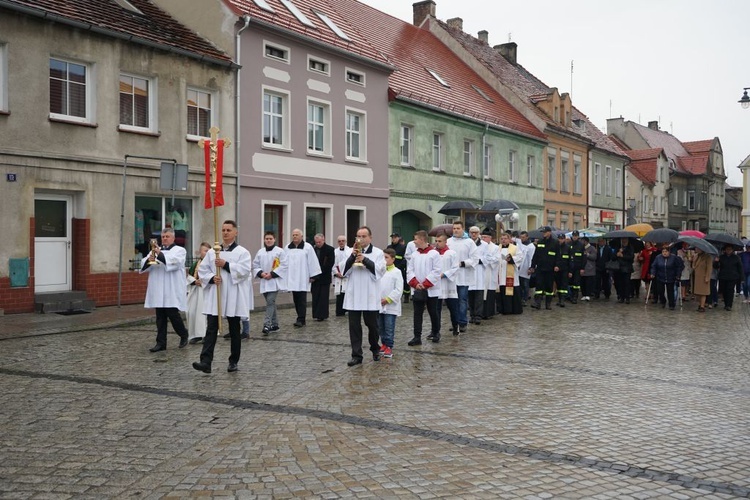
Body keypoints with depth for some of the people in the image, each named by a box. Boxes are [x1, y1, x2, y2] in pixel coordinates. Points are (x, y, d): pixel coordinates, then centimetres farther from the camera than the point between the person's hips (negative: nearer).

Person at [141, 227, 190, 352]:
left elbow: (174, 261, -18)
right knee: (160, 317, 5)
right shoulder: (155, 250, 16)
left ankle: (184, 334, 18)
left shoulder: (180, 250, 3)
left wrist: (160, 254, -31)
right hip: (158, 290, 5)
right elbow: (143, 264, 6)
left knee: (172, 314, -6)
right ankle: (161, 343, 10)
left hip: (172, 290, -5)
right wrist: (148, 260, -16)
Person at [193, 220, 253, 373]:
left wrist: (226, 265, -18)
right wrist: (212, 278, -10)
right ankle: (206, 362, -11)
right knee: (211, 329, -6)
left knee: (234, 330, 8)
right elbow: (202, 270, 9)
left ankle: (233, 361, 20)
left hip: (234, 297, -2)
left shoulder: (242, 252, -1)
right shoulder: (212, 252, 10)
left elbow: (245, 270, -15)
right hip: (214, 296, 3)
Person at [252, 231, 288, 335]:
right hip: (264, 281, 5)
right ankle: (274, 325, 22)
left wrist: (272, 274, -14)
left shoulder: (280, 251, -4)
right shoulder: (260, 252, 9)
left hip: (274, 281, -5)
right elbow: (255, 265, 11)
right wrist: (261, 273, -8)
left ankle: (267, 325, -18)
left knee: (270, 302, -15)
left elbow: (284, 266, -8)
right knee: (271, 303, 12)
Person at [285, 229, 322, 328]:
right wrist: (284, 275, 10)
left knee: (302, 300, -6)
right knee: (296, 300, 8)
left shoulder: (307, 247, -3)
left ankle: (301, 320, -7)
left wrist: (312, 276, -6)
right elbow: (284, 262, 13)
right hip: (291, 278, 5)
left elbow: (312, 262, -4)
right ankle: (301, 318, 17)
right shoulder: (287, 248, 9)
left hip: (303, 279, -5)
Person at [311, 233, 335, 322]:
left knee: (323, 297, -2)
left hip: (325, 277, -4)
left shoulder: (330, 249, -3)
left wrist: (320, 273, -12)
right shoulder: (313, 249, 8)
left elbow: (330, 264, -9)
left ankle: (323, 315, 3)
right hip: (315, 278, 4)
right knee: (315, 297, 4)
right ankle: (316, 315, 10)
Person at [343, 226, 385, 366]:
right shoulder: (352, 252, 10)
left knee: (372, 324, 8)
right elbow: (344, 270, 2)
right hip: (353, 295, 2)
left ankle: (375, 349, 31)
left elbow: (380, 270, -9)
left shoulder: (378, 252, 1)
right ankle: (356, 355, 7)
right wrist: (352, 257, -12)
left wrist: (365, 260, -16)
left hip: (370, 296, -2)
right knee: (354, 326, 1)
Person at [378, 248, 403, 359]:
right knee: (381, 327, 13)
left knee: (389, 328, -2)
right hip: (379, 305, 5)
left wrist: (388, 299, -13)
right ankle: (384, 344, 25)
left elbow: (399, 290, -10)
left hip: (391, 306, -5)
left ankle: (389, 347, 5)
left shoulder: (396, 272, -6)